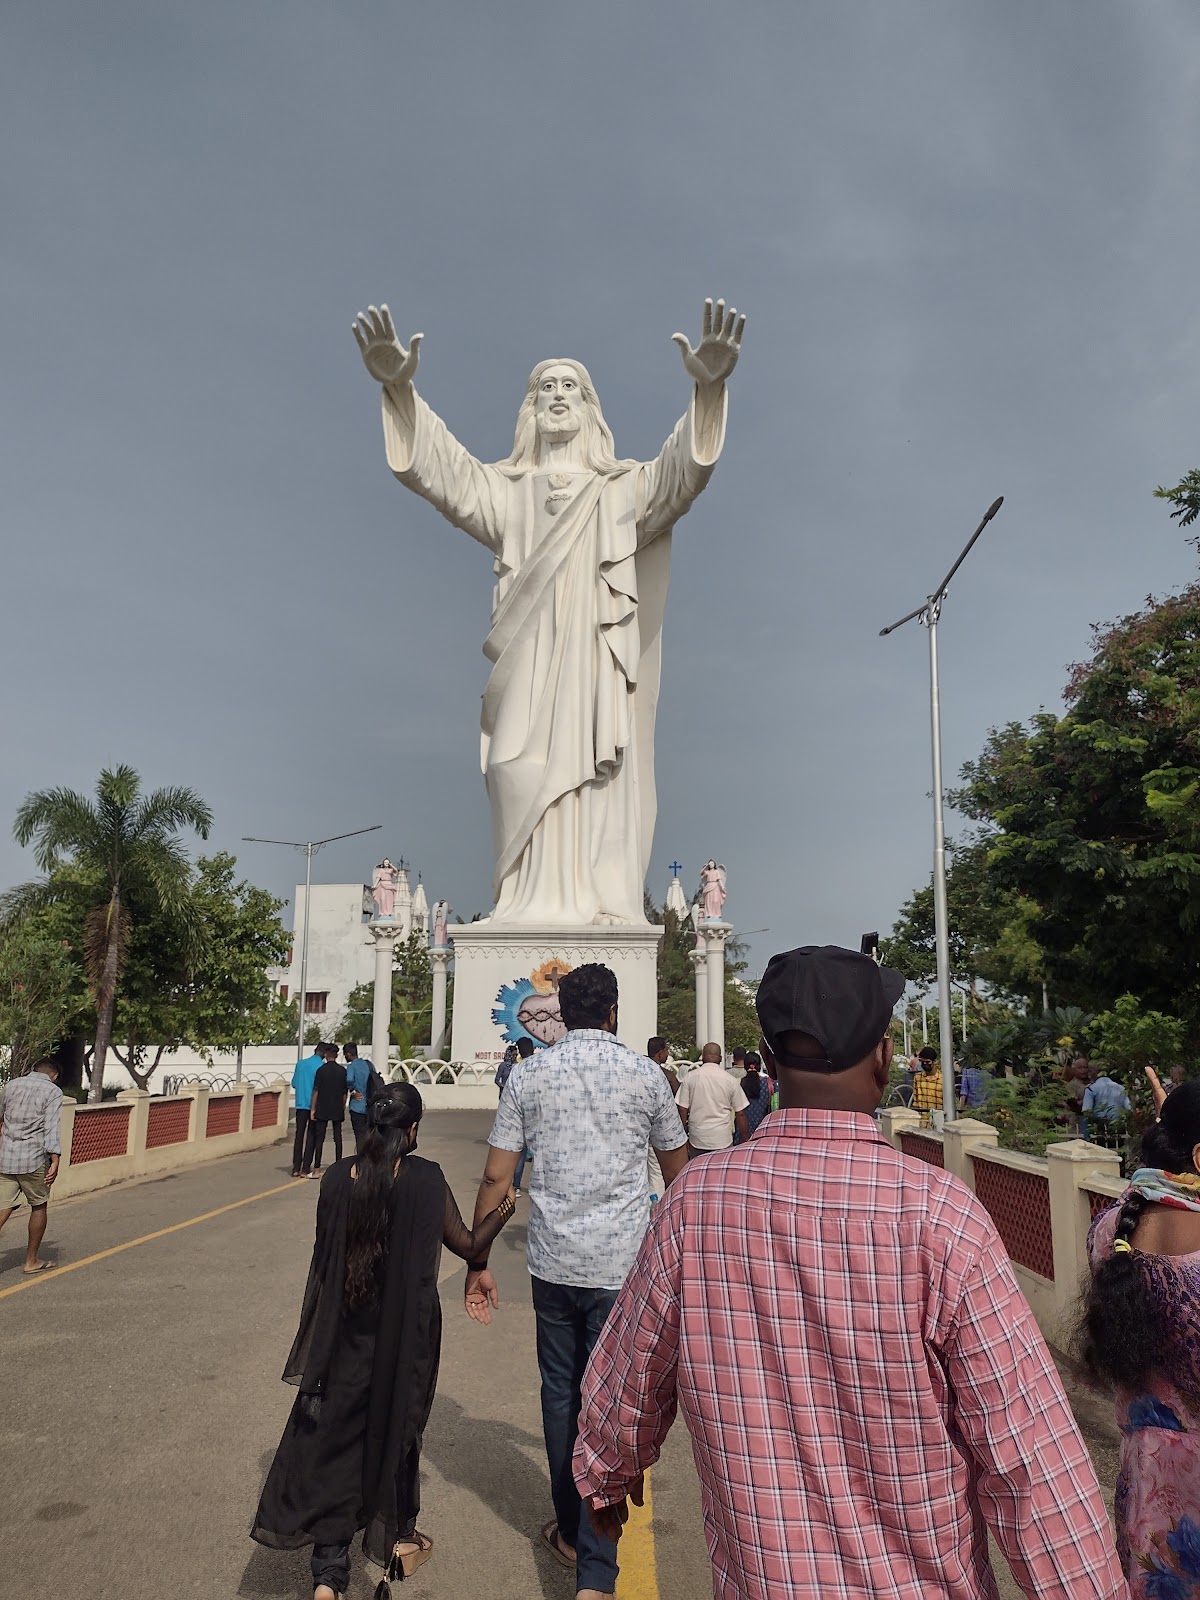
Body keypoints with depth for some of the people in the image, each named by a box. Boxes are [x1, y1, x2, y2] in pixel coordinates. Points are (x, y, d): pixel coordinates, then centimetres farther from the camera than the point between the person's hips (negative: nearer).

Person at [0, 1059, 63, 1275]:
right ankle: (31, 1262, 22)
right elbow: (51, 1128, -14)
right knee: (39, 1207, 14)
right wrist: (55, 1162, -17)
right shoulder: (53, 1091, -4)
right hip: (33, 1159, -4)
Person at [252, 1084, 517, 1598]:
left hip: (346, 1335, 1)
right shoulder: (426, 1179, -17)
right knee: (395, 1425, 19)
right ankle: (396, 1538, 38)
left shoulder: (337, 1177, -10)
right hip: (406, 1334, -1)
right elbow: (467, 1246, -9)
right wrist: (501, 1212, 8)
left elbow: (326, 1255, 0)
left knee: (334, 1431, 11)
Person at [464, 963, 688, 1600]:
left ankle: (570, 1532, 34)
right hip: (623, 1265, -2)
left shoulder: (529, 1074, -1)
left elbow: (495, 1176, -1)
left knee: (559, 1392, 18)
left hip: (553, 1261, 2)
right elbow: (678, 1172, 9)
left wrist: (478, 1264, 8)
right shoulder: (645, 1074, -3)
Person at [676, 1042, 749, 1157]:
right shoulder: (731, 1080, -2)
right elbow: (740, 1114, 0)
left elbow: (682, 1110, -3)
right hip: (723, 1139, -1)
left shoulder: (690, 1077, -2)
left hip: (697, 1139, 1)